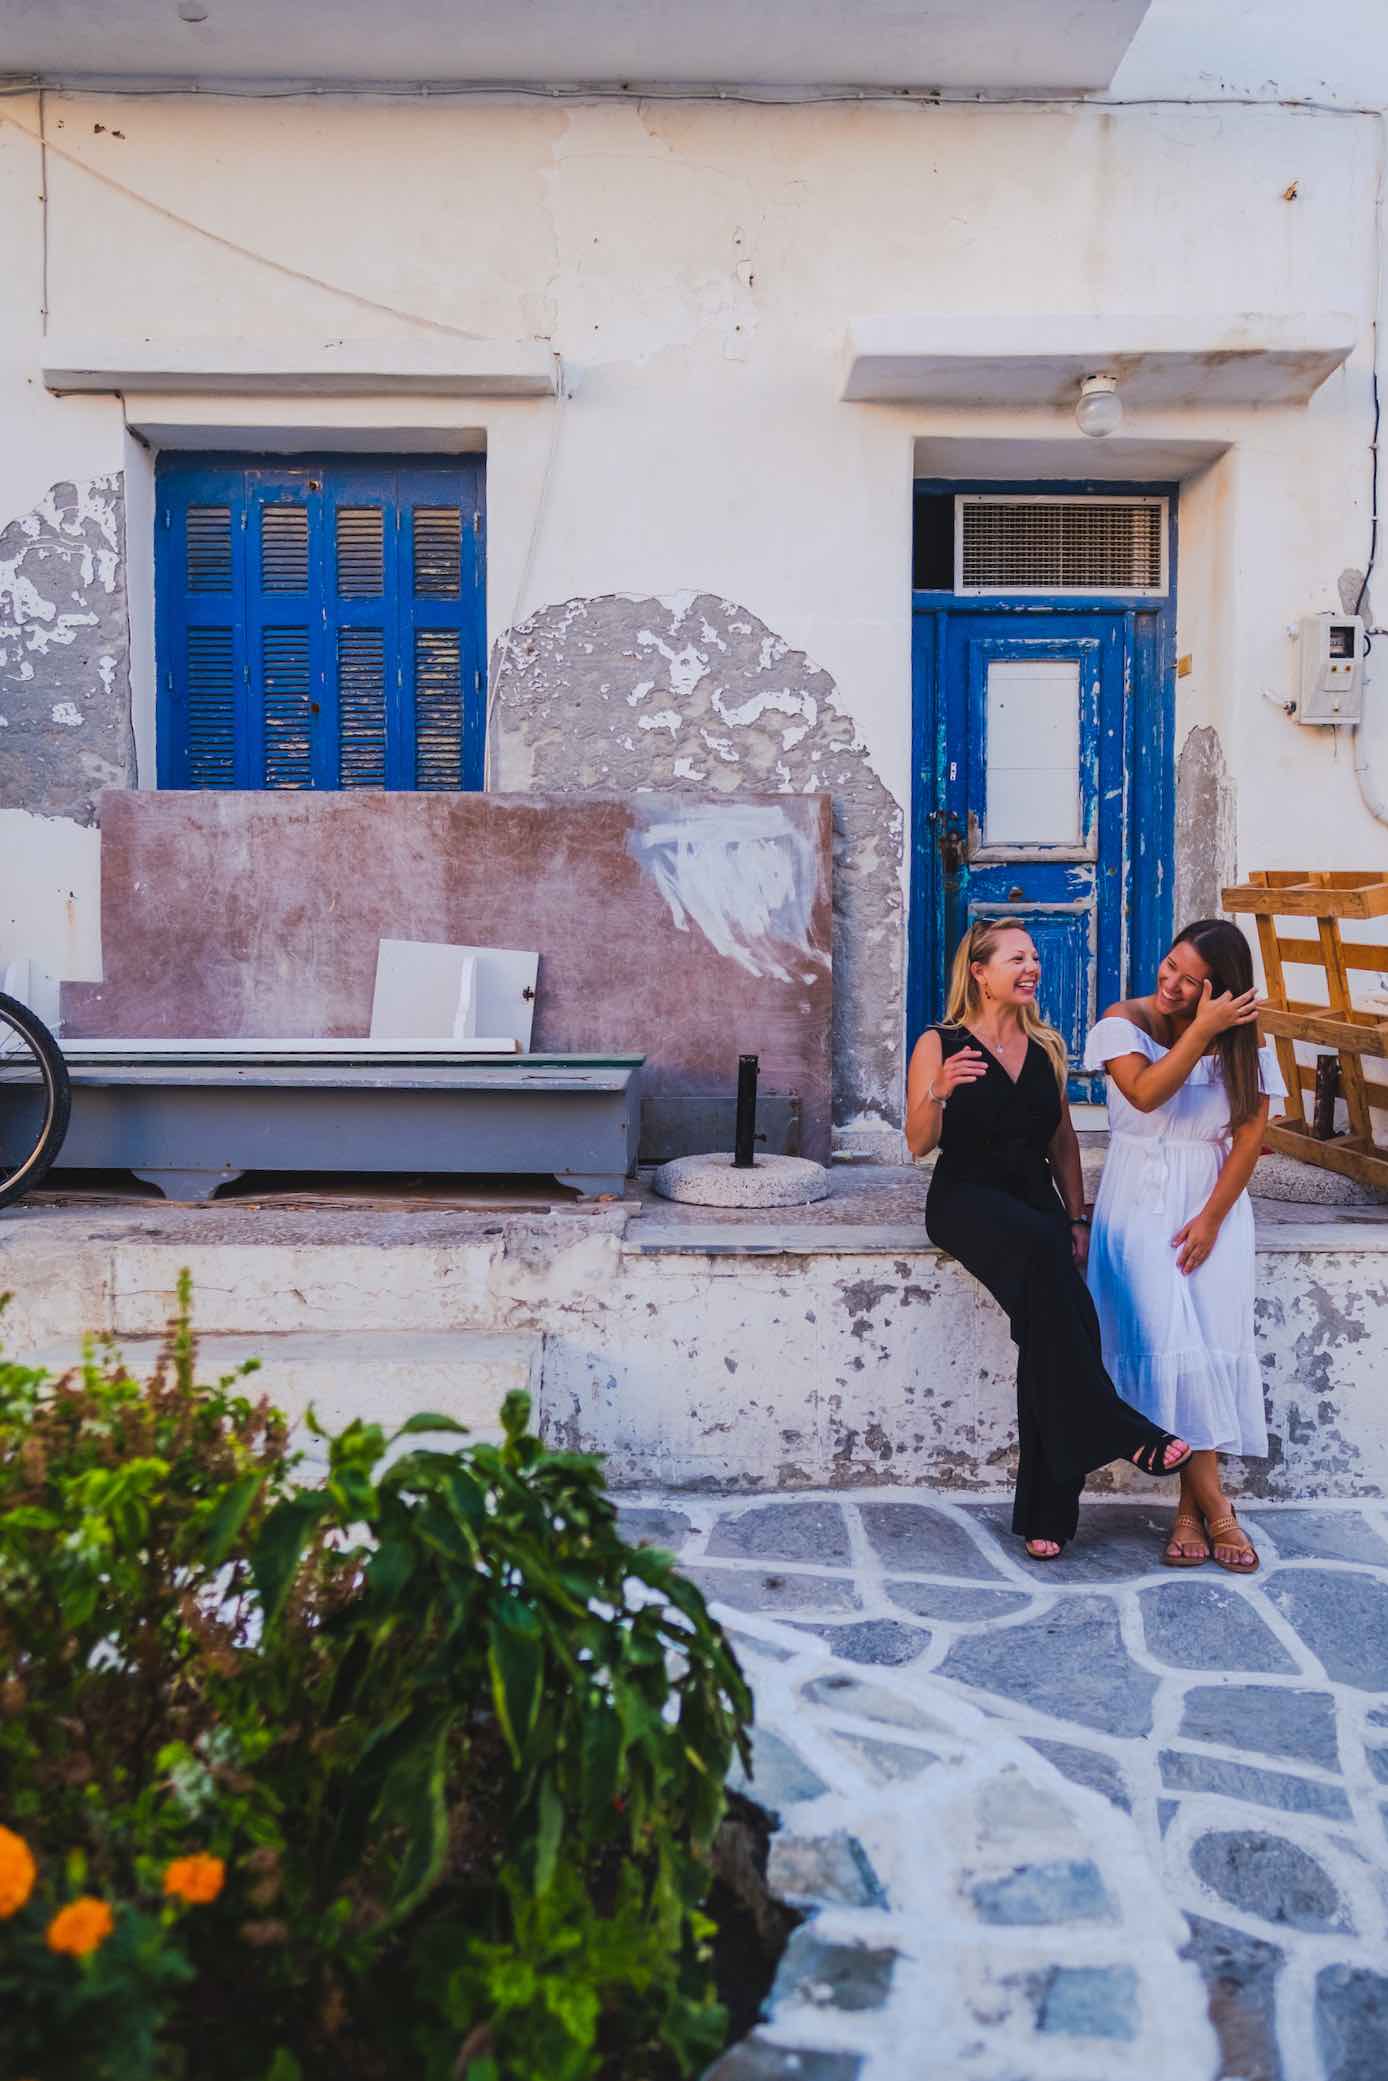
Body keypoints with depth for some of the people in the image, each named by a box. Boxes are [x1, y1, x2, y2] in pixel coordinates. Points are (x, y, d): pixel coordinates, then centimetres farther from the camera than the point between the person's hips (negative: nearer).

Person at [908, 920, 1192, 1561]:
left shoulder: (1047, 1047, 15)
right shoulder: (938, 1045, 2)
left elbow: (1062, 1138, 18)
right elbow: (919, 1144, -4)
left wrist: (1076, 1218, 8)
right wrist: (939, 1092, -24)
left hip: (1036, 1198, 4)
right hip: (967, 1196, -4)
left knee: (1050, 1320, -23)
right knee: (1041, 1251, -36)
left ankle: (1046, 1510, -18)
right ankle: (1117, 1430, -30)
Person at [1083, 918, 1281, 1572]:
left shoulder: (1241, 1039, 4)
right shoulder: (1125, 1022, -1)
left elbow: (1251, 1134, 0)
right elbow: (1146, 1094, -18)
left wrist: (1212, 1217, -9)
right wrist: (1201, 1031, -20)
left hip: (1216, 1199, 1)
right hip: (1141, 1199, -1)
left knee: (1217, 1338, -16)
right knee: (1164, 1335, -19)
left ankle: (1189, 1508, -8)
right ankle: (1213, 1503, -12)